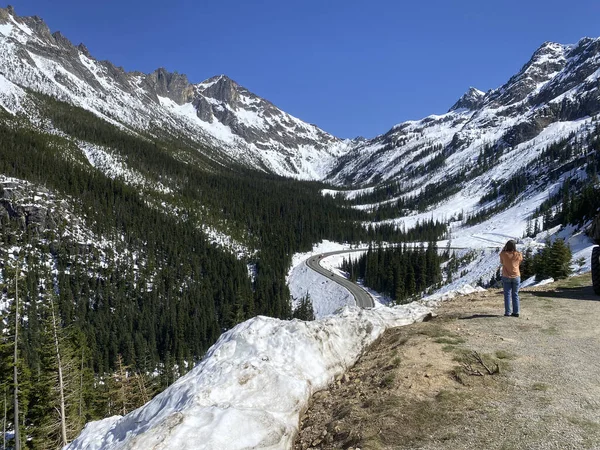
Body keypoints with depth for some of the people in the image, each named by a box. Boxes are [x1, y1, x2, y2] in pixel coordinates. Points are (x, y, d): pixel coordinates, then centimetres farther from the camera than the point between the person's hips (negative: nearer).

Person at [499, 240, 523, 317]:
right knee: (515, 295, 9)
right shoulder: (519, 254, -8)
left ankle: (507, 312, 3)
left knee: (507, 295, 4)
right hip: (516, 276, 1)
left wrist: (504, 248, 7)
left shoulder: (503, 254, -13)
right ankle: (516, 312, 10)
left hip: (506, 277, -1)